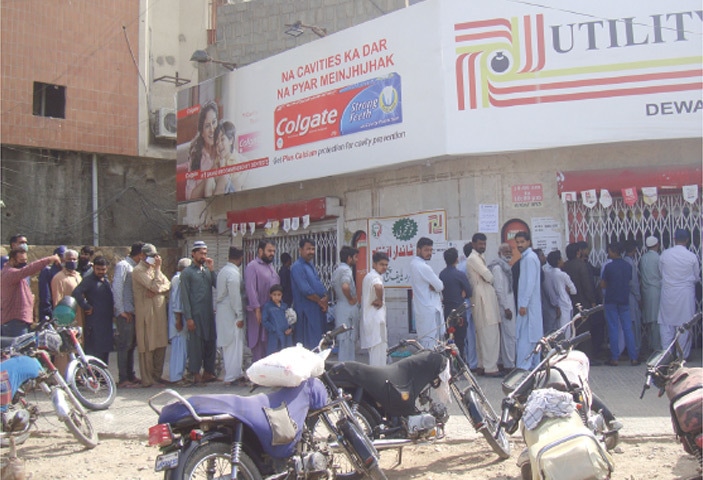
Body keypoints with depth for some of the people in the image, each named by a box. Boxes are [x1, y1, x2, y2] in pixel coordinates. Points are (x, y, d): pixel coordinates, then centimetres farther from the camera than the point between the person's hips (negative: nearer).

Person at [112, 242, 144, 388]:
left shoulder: (134, 267, 18)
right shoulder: (123, 265, -7)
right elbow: (117, 288, -16)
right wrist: (121, 310, -17)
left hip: (133, 312, 8)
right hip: (125, 313, -8)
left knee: (131, 345, 12)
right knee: (124, 345, -7)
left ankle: (130, 376, 20)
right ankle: (123, 380, -3)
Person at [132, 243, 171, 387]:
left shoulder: (154, 268, 18)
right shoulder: (139, 270, -9)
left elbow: (168, 285, 8)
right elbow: (155, 286, -19)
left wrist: (156, 291, -10)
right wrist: (157, 268, -12)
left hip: (160, 312, 8)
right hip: (147, 313, -8)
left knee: (161, 345, 10)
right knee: (148, 347, -2)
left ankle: (157, 375, 20)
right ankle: (148, 379, 5)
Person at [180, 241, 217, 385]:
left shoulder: (208, 270, 14)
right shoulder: (187, 273, -2)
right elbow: (185, 296, -7)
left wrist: (212, 270, -6)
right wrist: (188, 318, -12)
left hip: (209, 313, 6)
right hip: (195, 315, -6)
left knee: (211, 342, 9)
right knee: (195, 344, 0)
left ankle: (208, 372, 20)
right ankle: (196, 374, 8)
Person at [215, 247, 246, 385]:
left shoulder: (223, 270, 12)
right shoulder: (233, 273, -17)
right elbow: (235, 296, -20)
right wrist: (240, 316, -15)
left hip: (222, 311, 9)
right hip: (231, 313, -9)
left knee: (228, 345, 15)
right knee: (235, 345, -3)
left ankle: (231, 374, 24)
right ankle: (233, 377, 3)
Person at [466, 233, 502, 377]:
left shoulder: (479, 258, 23)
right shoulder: (473, 258, -9)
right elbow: (488, 276, -13)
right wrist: (491, 280, 5)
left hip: (486, 298, 10)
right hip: (483, 299, -10)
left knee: (484, 334, 11)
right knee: (490, 334, -10)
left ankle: (483, 365, 16)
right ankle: (490, 368, -8)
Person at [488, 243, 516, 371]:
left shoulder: (505, 266, 17)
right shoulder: (498, 267, -13)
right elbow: (499, 289, -18)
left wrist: (510, 306, 17)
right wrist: (506, 307, -19)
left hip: (509, 304, 10)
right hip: (505, 305, -10)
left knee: (505, 335, 13)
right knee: (509, 334, -7)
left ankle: (503, 361, 21)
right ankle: (509, 365, -2)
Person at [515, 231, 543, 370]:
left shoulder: (529, 258, -13)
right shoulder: (525, 257, 17)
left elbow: (530, 282, -19)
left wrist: (523, 304, -19)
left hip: (528, 303, -10)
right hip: (531, 304, 10)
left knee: (525, 336, -9)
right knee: (533, 336, 13)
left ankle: (523, 367, -9)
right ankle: (534, 365, 19)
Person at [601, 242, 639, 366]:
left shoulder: (609, 266, -11)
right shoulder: (628, 266, 3)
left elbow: (603, 285, -5)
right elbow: (629, 281, 12)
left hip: (611, 300, -4)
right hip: (624, 300, 4)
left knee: (613, 329, 1)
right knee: (628, 328, 7)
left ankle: (614, 358, 3)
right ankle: (633, 357, 6)